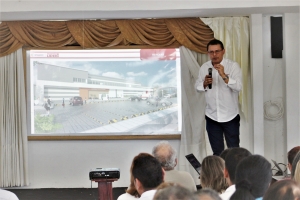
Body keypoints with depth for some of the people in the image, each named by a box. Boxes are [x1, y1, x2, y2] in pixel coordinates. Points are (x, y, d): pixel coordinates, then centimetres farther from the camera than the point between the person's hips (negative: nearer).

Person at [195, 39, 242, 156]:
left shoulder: (233, 66, -9)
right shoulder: (204, 67, 4)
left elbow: (238, 87, -20)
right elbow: (197, 87, 10)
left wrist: (224, 75, -33)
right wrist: (205, 83, -12)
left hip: (230, 116, -3)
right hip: (212, 116, 4)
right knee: (217, 151, 12)